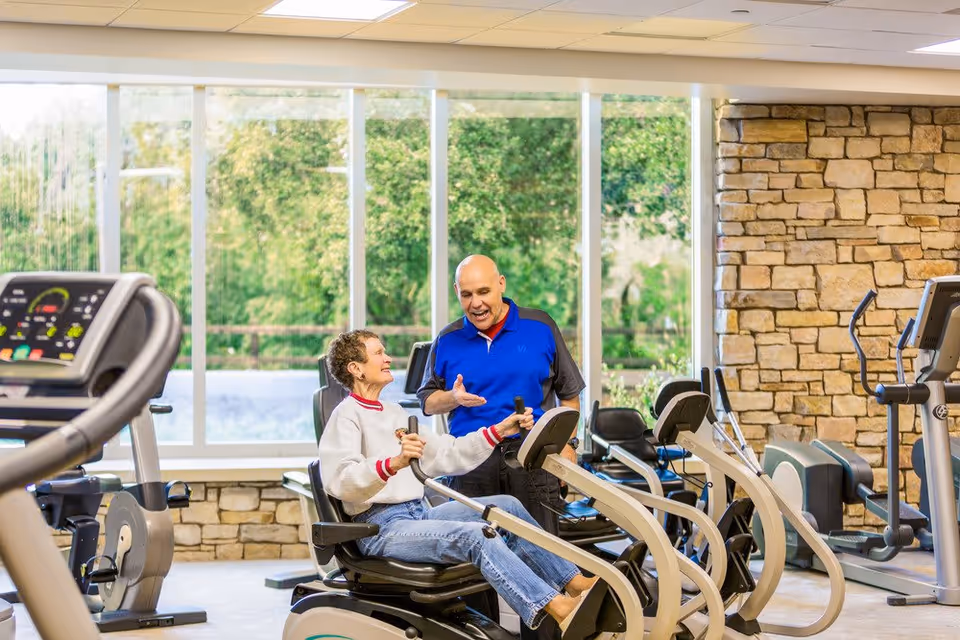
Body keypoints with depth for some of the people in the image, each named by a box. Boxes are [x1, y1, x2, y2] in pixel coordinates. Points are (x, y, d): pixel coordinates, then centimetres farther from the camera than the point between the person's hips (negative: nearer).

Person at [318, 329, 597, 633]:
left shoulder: (394, 413, 23)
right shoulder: (347, 416, -6)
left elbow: (445, 455, 23)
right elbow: (338, 480, -24)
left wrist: (499, 431, 16)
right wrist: (394, 463, -39)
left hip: (419, 514, 9)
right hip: (382, 527, -9)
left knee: (507, 507, -2)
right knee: (476, 535, -29)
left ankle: (575, 583, -6)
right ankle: (558, 610, -41)